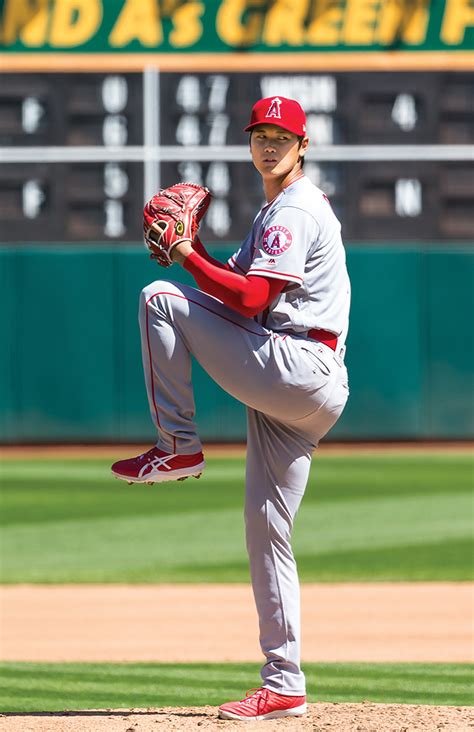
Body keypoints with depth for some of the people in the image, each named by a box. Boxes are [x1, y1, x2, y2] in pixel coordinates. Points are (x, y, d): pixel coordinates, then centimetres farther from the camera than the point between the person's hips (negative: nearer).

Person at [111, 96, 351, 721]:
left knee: (160, 299, -7)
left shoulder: (295, 211, -8)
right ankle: (283, 686, 7)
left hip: (297, 369, -10)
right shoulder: (278, 211, 25)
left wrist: (187, 257, -9)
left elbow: (252, 299, -17)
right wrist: (196, 254, 12)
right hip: (300, 390, 10)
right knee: (267, 527, 7)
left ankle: (178, 446, -6)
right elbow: (245, 291, 25)